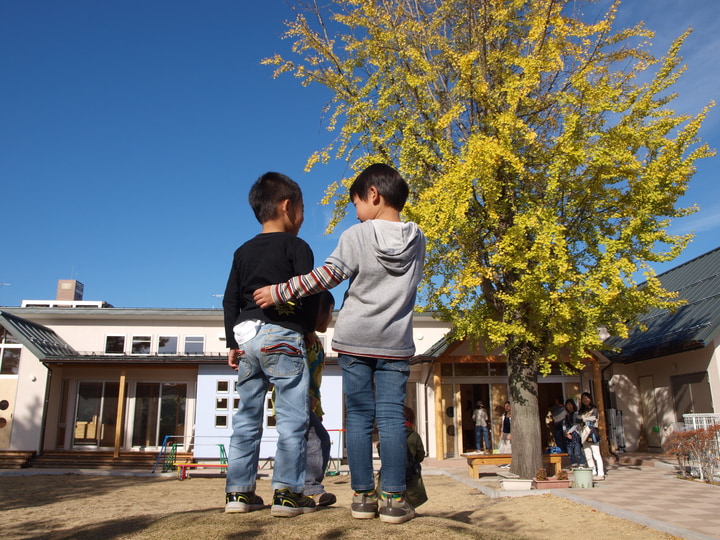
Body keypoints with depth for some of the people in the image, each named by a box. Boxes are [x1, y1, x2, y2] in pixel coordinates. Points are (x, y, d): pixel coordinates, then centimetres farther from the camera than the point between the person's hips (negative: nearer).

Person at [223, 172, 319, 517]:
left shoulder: (243, 252, 15)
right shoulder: (296, 247, -2)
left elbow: (230, 301, 12)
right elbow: (308, 296, -7)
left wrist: (233, 342, 15)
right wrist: (307, 332, 8)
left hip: (246, 336, 6)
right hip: (283, 337, -6)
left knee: (247, 418, 10)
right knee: (292, 418, -1)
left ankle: (239, 491, 13)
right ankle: (287, 492, -2)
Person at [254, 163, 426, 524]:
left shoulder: (357, 236, -7)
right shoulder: (417, 239, 6)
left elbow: (326, 276, -13)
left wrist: (279, 292, -8)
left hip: (355, 339, -2)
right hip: (396, 342, 2)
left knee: (359, 417, 4)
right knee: (391, 417, 1)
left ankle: (362, 496, 8)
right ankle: (393, 498, 1)